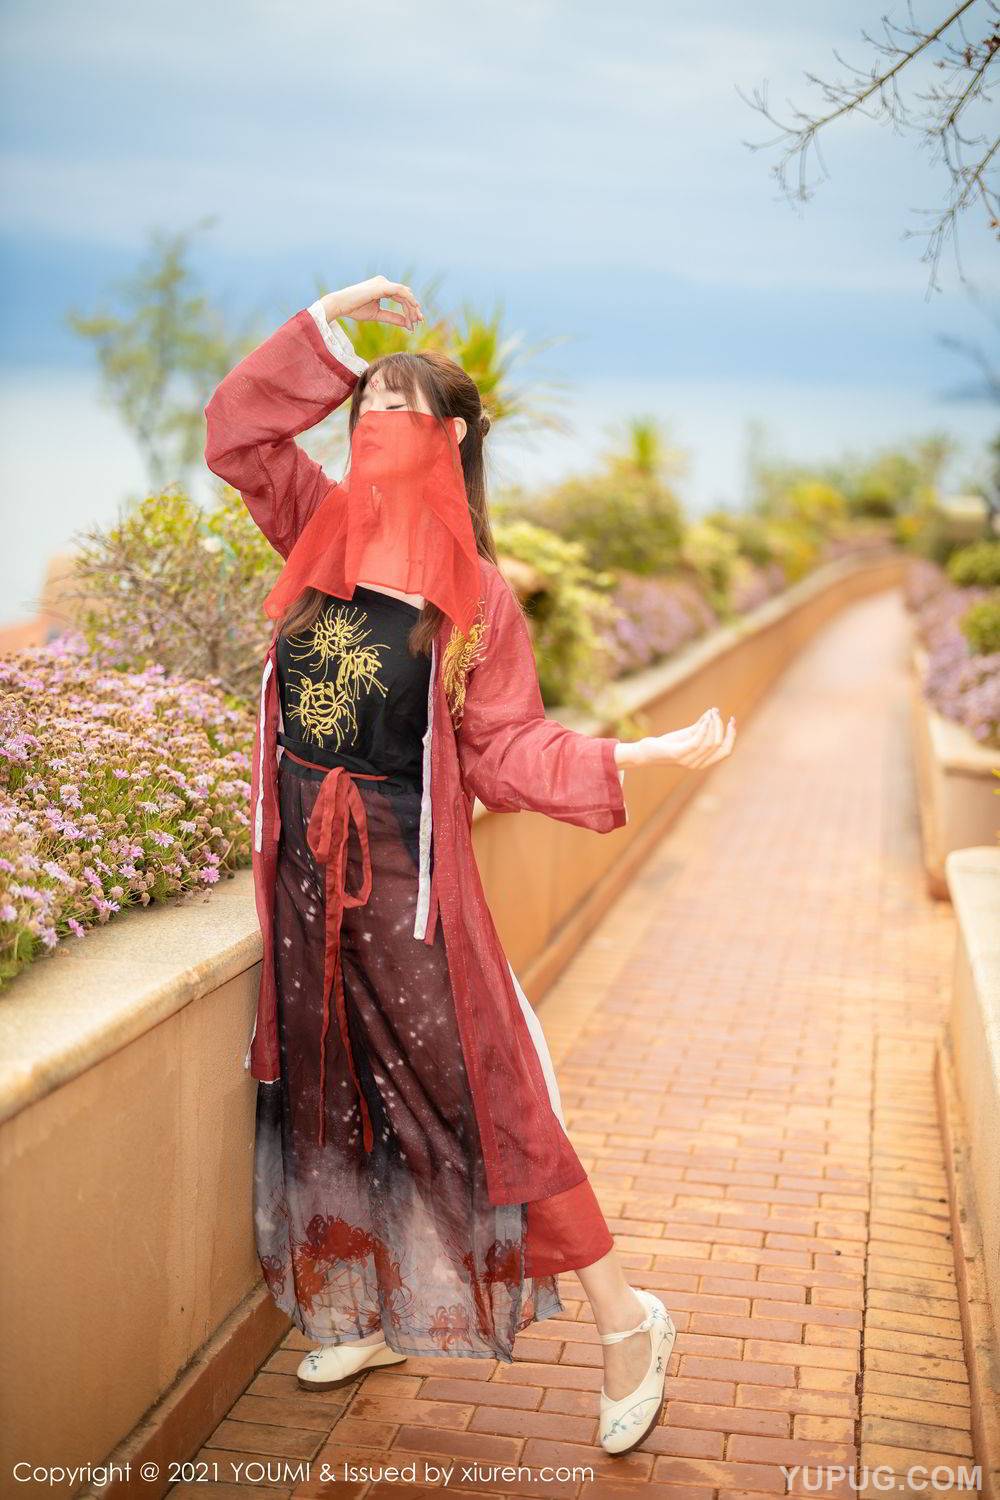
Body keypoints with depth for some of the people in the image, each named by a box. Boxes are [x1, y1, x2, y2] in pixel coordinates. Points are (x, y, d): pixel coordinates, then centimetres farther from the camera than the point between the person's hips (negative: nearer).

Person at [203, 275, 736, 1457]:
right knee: (328, 1092, 16)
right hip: (305, 860, 5)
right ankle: (365, 1316, 35)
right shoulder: (322, 529, 4)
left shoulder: (476, 597, -7)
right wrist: (329, 322, 1)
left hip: (405, 868, -5)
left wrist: (639, 755, -20)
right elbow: (237, 431, 8)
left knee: (476, 1093, -3)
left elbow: (505, 751, -8)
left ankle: (626, 1320, 12)